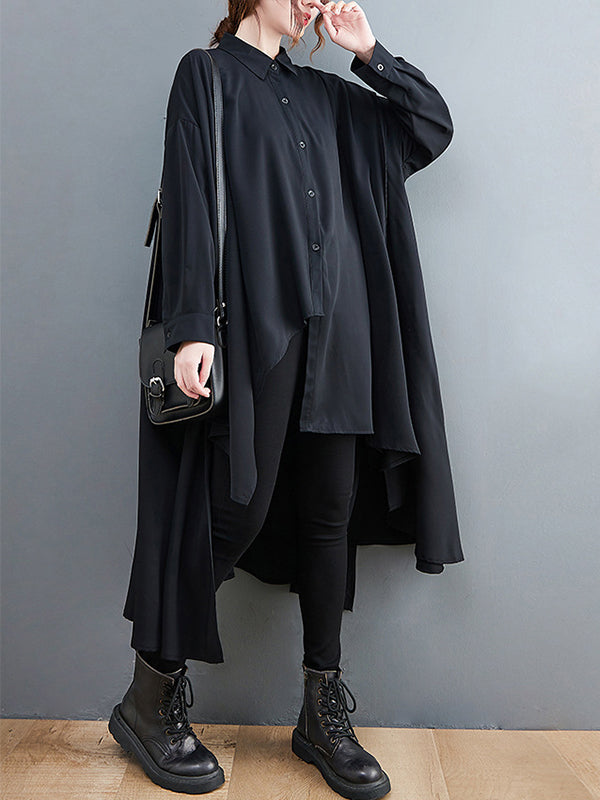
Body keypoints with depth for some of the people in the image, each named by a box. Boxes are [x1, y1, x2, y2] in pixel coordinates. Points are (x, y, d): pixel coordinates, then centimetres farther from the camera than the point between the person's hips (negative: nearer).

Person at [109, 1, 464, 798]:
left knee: (332, 510, 3)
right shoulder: (206, 74, 8)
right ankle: (149, 697, 13)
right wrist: (191, 328, -15)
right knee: (241, 507, -8)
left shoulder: (324, 94, 24)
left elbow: (435, 124, 26)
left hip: (336, 327, 6)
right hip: (254, 324, -5)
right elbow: (188, 201, -5)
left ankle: (323, 712, 16)